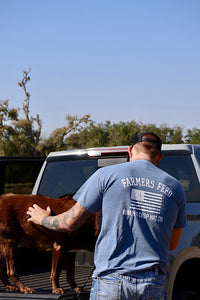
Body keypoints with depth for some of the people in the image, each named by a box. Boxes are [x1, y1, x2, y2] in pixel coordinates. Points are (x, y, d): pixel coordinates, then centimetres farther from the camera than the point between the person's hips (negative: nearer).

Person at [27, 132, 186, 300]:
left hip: (111, 283, -2)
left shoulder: (106, 175, 1)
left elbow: (71, 222, 4)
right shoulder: (175, 187, 10)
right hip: (154, 285, 2)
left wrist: (42, 218, 24)